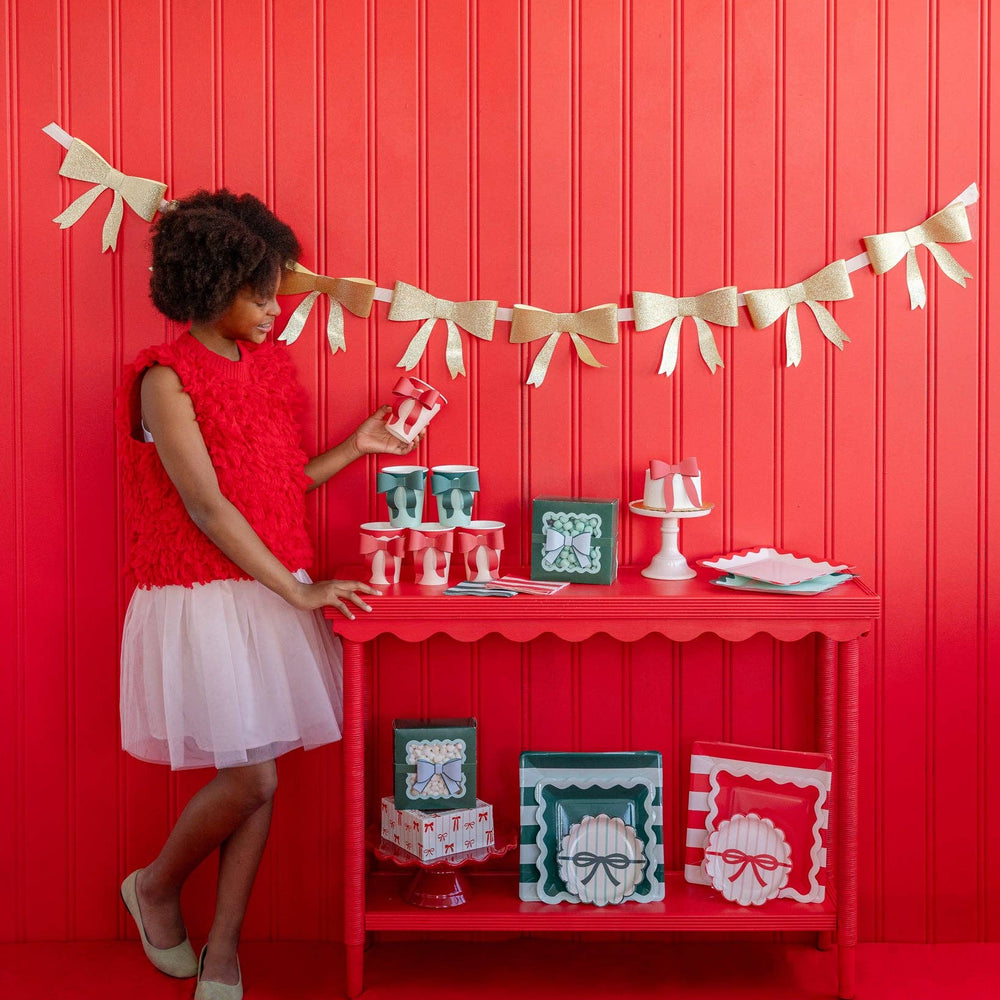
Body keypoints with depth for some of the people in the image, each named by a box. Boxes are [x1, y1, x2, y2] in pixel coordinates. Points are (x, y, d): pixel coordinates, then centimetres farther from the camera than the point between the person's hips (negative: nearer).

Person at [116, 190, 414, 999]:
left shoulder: (268, 367, 10)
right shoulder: (167, 379, -12)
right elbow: (208, 508, -17)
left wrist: (356, 447, 6)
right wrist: (299, 590, -18)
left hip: (274, 592, 7)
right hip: (205, 597, -6)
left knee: (258, 777, 7)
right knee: (251, 777, -7)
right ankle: (156, 887, 22)